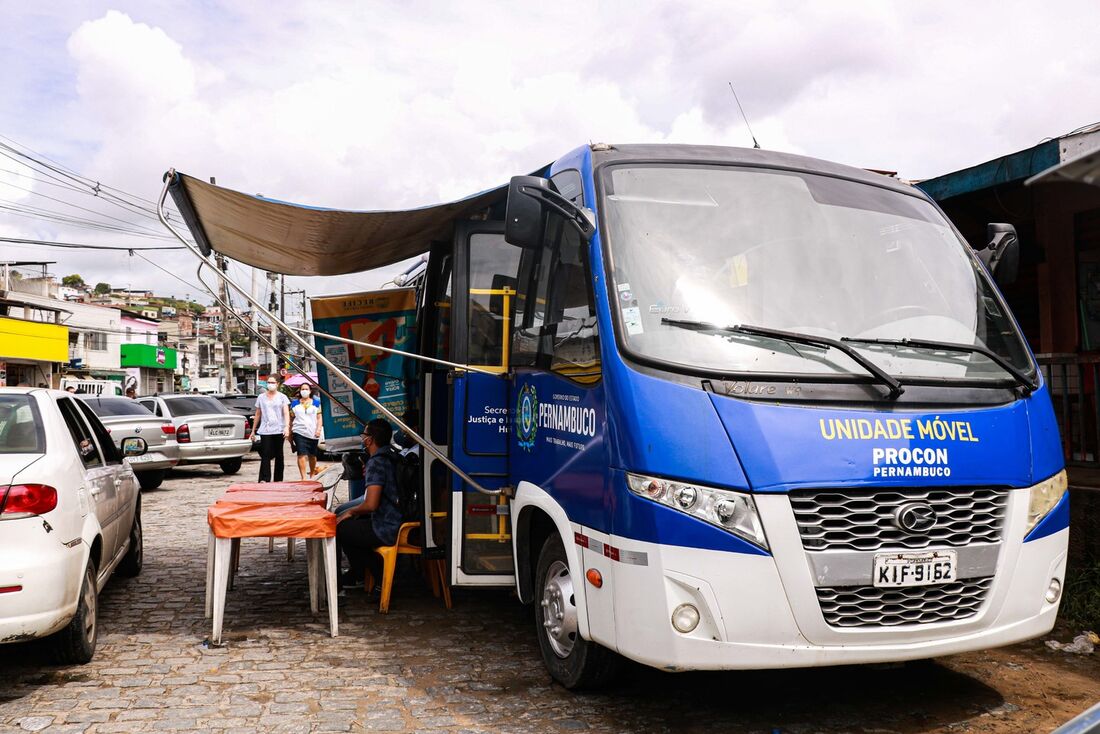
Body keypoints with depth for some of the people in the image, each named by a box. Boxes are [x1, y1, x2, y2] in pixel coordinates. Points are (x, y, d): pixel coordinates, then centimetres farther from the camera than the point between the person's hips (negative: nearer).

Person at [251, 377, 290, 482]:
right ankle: (264, 479, -12)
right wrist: (253, 431, 14)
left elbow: (286, 413, -2)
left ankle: (278, 479, 12)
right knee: (265, 455, -9)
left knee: (279, 455, 5)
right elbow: (257, 415, 16)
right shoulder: (261, 397, 13)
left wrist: (287, 427, -17)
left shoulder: (282, 397, 7)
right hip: (265, 430, 0)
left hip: (279, 430, 0)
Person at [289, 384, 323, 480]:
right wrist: (290, 432, 8)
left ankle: (312, 475, 27)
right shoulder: (295, 403, 11)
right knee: (302, 455, -14)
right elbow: (291, 418, 12)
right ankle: (303, 477, -18)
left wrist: (318, 429, -8)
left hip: (313, 433, 1)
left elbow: (319, 418, 6)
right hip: (299, 432, -1)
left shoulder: (316, 402, 10)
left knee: (312, 455, 10)